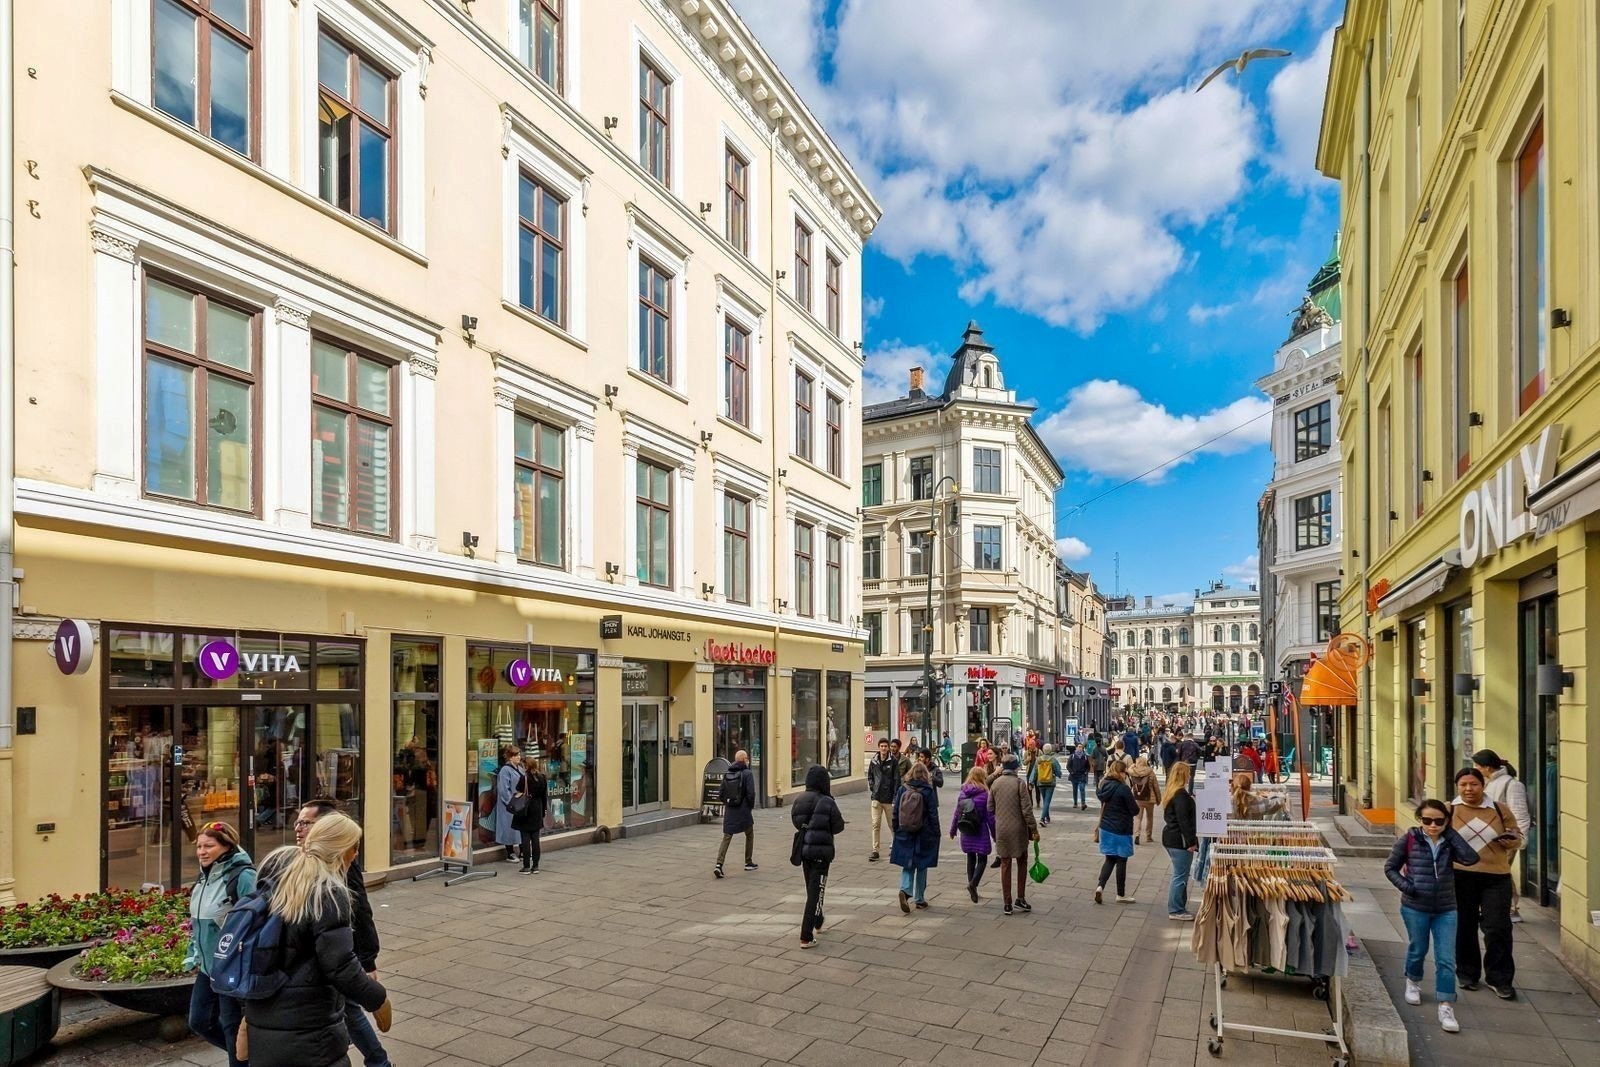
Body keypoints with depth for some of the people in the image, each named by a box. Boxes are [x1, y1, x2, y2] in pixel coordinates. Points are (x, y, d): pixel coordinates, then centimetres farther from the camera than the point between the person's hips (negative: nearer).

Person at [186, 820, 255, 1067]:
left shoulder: (243, 876, -21)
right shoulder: (205, 877, 6)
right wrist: (193, 954, 17)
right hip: (208, 967, 9)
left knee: (233, 1027, 4)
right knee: (199, 1022, 16)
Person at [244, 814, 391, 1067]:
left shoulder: (275, 874, 3)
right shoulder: (329, 893, -19)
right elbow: (340, 966, -21)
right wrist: (378, 999, -9)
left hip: (260, 1024, 8)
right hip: (309, 1029, -8)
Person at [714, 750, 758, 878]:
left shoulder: (727, 774, 6)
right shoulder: (747, 773, -10)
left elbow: (721, 792, 7)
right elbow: (751, 793, -15)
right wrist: (751, 806, 0)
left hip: (729, 811, 4)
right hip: (743, 810, -4)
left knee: (726, 837, 6)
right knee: (750, 835, 17)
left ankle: (719, 864, -10)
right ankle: (748, 863, 24)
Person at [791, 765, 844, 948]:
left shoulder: (799, 801, -1)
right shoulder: (827, 803, -16)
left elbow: (795, 821, 5)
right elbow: (838, 827, -10)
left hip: (804, 849, 6)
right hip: (821, 851, -6)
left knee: (811, 888, 25)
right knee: (816, 891, 0)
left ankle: (817, 922, 45)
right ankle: (806, 937, -3)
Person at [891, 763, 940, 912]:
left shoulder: (902, 790, -1)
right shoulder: (928, 792, -9)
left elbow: (895, 813, 3)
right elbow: (933, 816, -8)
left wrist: (896, 832, 13)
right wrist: (936, 835, 0)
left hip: (904, 835, 2)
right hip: (924, 836, -2)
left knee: (907, 866, 10)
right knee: (922, 867, 13)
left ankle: (905, 890, -15)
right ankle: (920, 899, 19)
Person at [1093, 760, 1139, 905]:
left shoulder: (1105, 786, 2)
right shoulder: (1123, 789, -19)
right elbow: (1134, 810, -14)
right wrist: (1136, 804, 7)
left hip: (1106, 828, 6)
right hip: (1121, 831, -6)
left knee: (1109, 859, 17)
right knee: (1121, 861, 8)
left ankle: (1100, 886, -1)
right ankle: (1121, 895, 20)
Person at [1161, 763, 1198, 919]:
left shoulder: (1171, 792, 13)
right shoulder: (1181, 795, -17)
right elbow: (1183, 820, -21)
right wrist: (1191, 841, -19)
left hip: (1170, 837, 10)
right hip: (1180, 840, -10)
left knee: (1180, 875, 16)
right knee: (1180, 876, -2)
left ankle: (1178, 908, 22)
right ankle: (1176, 911, 3)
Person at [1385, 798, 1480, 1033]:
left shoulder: (1449, 842, -5)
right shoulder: (1410, 839, -9)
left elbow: (1471, 858, -25)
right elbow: (1390, 867, -1)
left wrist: (1451, 831, -19)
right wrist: (1406, 886, -15)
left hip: (1446, 909, 1)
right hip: (1415, 907, -1)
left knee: (1446, 959, -1)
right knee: (1418, 950, 17)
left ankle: (1446, 1007, 5)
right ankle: (1413, 982, 45)